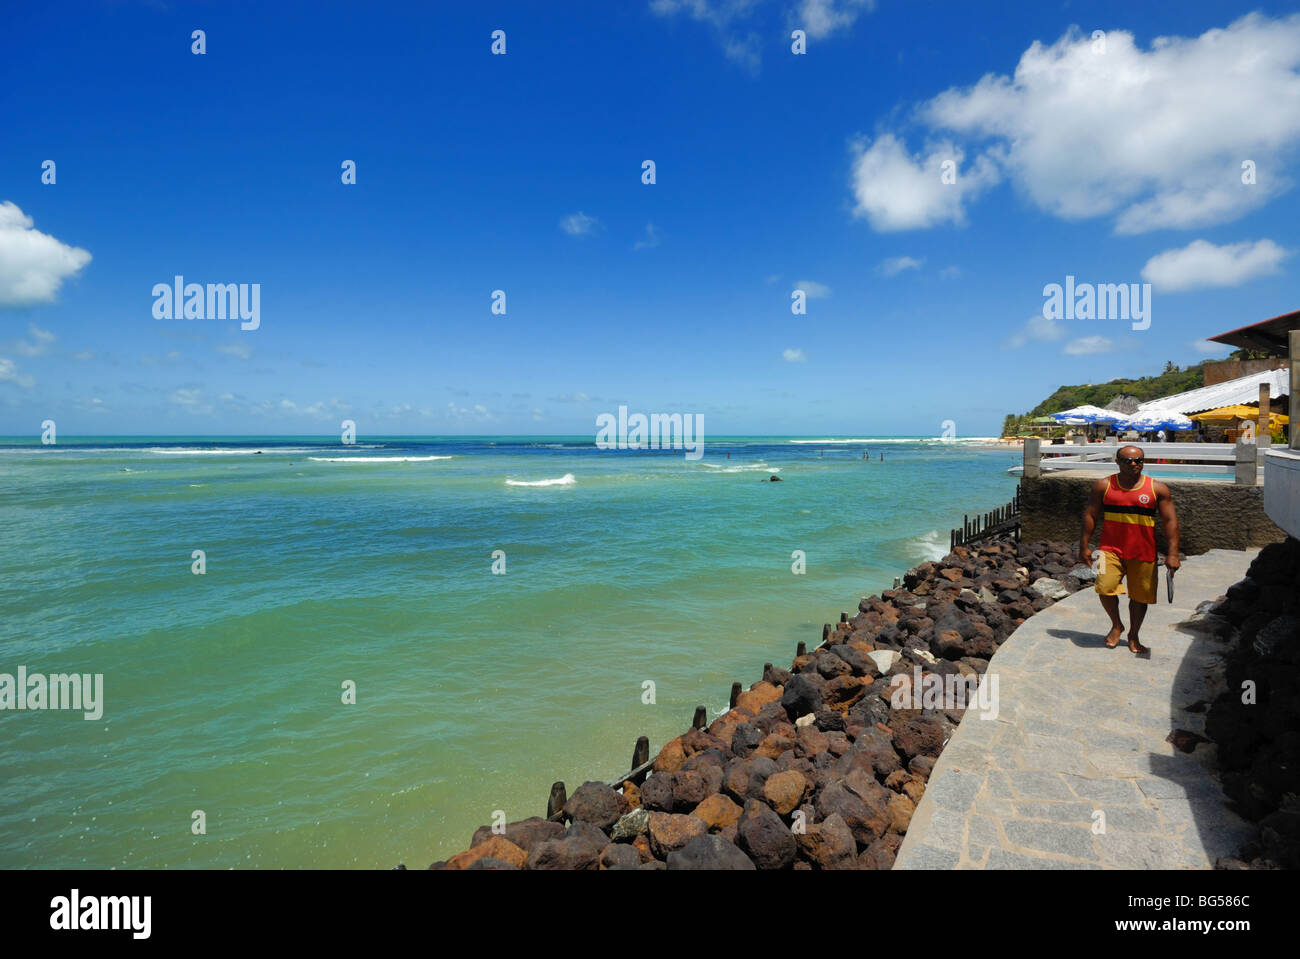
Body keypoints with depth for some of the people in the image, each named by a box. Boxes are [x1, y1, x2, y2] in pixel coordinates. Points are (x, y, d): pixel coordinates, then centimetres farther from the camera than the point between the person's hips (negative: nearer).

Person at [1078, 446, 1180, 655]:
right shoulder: (1103, 486, 3)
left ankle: (1133, 636, 27)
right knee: (1105, 587, -16)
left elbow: (1170, 522, 2)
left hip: (1143, 552, 1)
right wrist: (1084, 546, 0)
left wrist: (1172, 554, -6)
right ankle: (1116, 626, 12)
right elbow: (1090, 515, 4)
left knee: (1140, 596, 6)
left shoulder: (1158, 489, 3)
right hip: (1111, 548, -1)